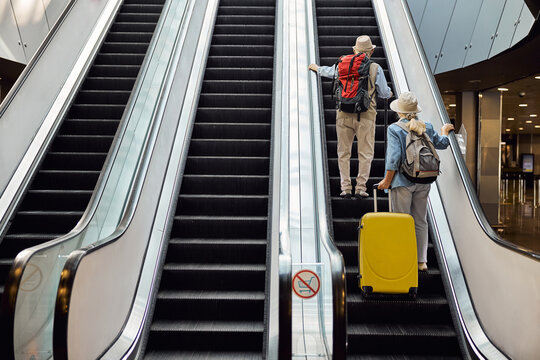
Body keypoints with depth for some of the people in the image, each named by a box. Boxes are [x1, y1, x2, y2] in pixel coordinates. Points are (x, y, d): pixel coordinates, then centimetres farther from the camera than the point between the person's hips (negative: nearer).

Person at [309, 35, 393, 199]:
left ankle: (345, 188, 7)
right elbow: (384, 93, 7)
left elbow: (329, 71, 27)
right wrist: (389, 93, 32)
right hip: (365, 116, -2)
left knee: (343, 152, 8)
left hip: (344, 114, 2)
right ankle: (360, 187, 2)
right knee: (365, 153, 4)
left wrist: (317, 68, 48)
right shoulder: (375, 68, 1)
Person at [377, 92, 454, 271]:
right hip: (423, 182, 5)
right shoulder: (427, 127, 5)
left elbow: (394, 158, -17)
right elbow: (442, 144, 20)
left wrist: (387, 181, -9)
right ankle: (422, 261, 21)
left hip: (403, 182, -5)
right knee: (420, 221, 14)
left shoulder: (394, 129, -11)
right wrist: (445, 131, 41)